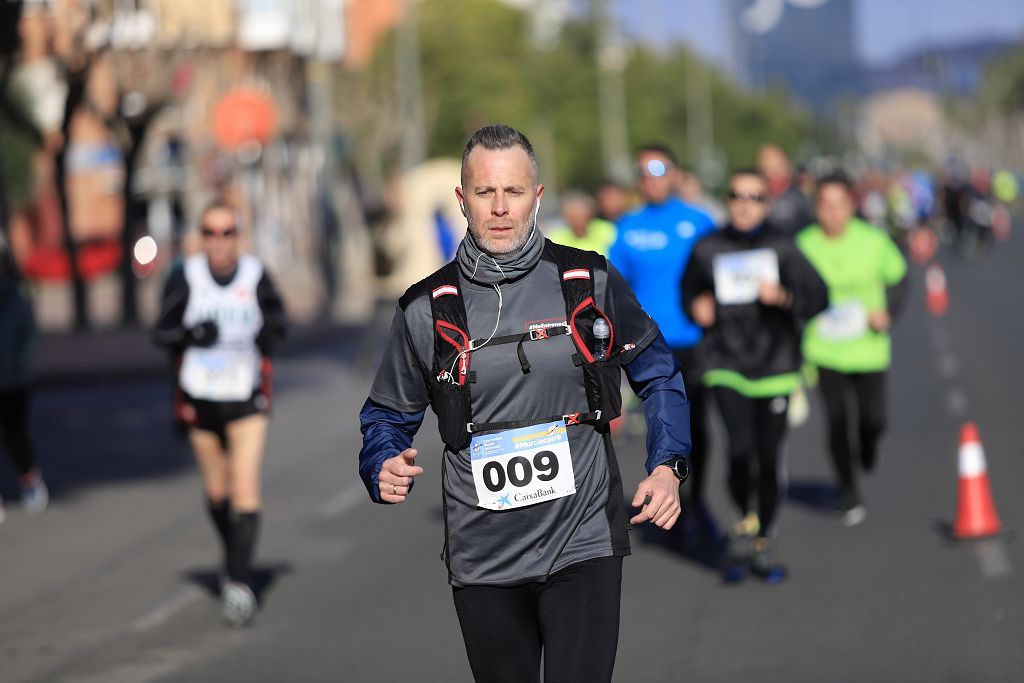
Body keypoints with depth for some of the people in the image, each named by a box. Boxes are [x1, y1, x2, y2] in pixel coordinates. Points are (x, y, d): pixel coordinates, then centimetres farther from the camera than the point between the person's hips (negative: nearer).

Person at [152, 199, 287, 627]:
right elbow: (161, 332, -2)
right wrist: (191, 334, -22)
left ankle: (240, 581, -14)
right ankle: (232, 556, 40)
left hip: (247, 400, -1)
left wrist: (269, 335, -10)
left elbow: (278, 322, 10)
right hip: (200, 398, 2)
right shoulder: (185, 278, -7)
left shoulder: (256, 276, -6)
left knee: (246, 491, -13)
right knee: (217, 491, 14)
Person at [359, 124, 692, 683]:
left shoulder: (590, 281, 0)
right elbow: (387, 415, 12)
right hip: (482, 561, 2)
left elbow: (657, 375, 11)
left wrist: (667, 466, -3)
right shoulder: (425, 308, 2)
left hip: (583, 547, -2)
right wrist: (385, 469, -10)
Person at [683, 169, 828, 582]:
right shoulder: (708, 250, 4)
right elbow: (690, 289, 23)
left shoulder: (783, 248, 0)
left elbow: (818, 297, -7)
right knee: (739, 449, -17)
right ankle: (743, 522, 9)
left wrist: (784, 296, -24)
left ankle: (763, 546, 21)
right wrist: (697, 308, 2)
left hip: (774, 365, 0)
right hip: (726, 365, 0)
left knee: (768, 459, 4)